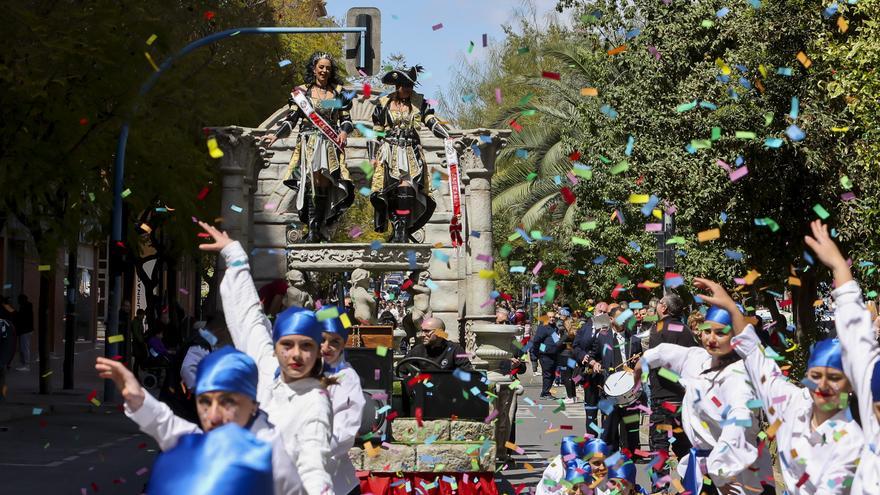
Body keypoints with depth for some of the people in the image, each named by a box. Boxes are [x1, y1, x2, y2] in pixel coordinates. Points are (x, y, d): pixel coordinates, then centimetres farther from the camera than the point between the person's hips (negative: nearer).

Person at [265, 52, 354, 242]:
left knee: (324, 184, -10)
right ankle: (314, 231, -16)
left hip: (330, 145, 1)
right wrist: (276, 135, -9)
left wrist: (344, 131, -6)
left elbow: (346, 119, 15)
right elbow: (291, 120, 5)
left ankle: (317, 231, -8)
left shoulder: (338, 92, 14)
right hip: (309, 143, -1)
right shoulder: (302, 91, 9)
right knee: (313, 183, -14)